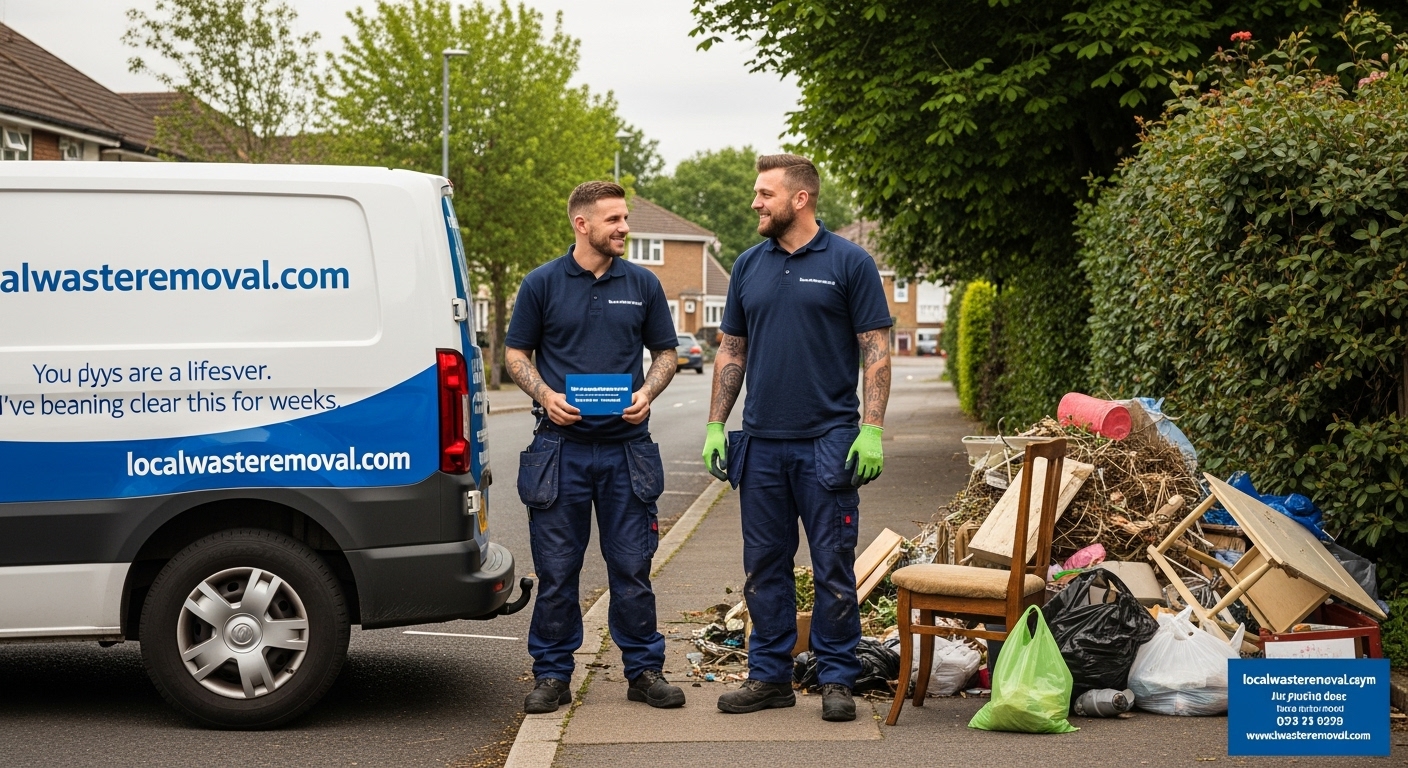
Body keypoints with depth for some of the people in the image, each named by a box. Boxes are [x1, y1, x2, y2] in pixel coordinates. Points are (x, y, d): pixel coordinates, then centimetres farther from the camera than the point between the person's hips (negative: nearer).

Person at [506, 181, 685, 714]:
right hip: (560, 448, -1)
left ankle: (644, 670, 14)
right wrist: (546, 395, -11)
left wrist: (647, 393, -7)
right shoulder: (543, 284, 2)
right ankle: (552, 674, 13)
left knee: (632, 565, 4)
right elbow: (516, 353, 7)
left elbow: (665, 352, 12)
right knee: (556, 569, 3)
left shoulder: (643, 285, 7)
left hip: (626, 446, 1)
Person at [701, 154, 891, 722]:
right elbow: (731, 351, 14)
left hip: (827, 442, -4)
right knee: (764, 567, 9)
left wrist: (871, 430, -12)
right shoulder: (749, 266, 10)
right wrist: (715, 426, 8)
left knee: (833, 567, 0)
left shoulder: (849, 263, -3)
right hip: (760, 442, 5)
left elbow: (876, 351, -4)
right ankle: (769, 676, 18)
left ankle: (836, 679, 9)